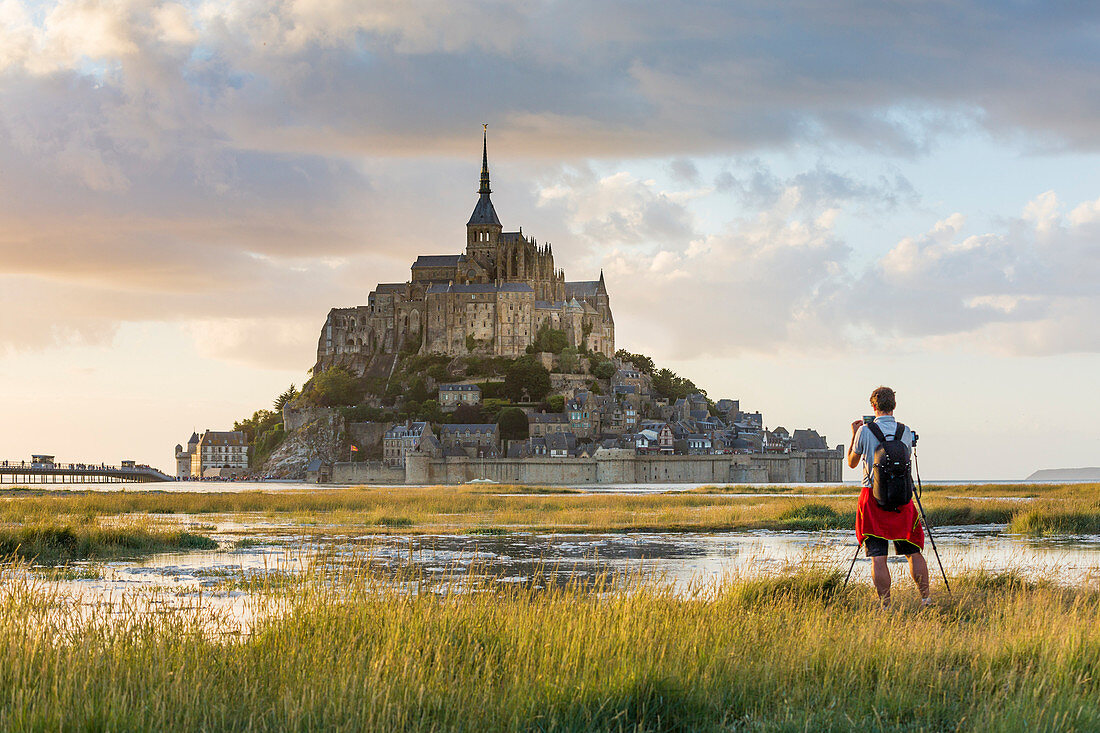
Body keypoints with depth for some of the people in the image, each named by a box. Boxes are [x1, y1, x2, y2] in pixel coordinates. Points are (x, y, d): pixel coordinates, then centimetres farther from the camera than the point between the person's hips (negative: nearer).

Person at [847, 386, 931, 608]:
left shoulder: (865, 432, -6)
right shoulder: (905, 431, 2)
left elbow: (852, 462, 7)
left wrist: (854, 435, 21)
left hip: (873, 498, -2)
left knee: (878, 557, -2)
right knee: (913, 552, 12)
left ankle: (885, 606, -4)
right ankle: (925, 598, 11)